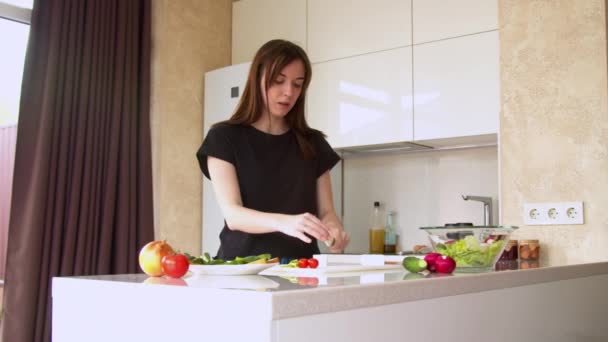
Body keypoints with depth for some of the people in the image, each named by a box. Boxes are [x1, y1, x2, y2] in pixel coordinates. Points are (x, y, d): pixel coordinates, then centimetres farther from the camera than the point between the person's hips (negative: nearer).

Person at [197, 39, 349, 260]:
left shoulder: (313, 143, 11)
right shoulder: (224, 138, 1)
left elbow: (326, 211, 9)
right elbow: (232, 214, -9)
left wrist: (333, 230, -13)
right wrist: (283, 222, -27)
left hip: (300, 266, 3)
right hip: (243, 264, -2)